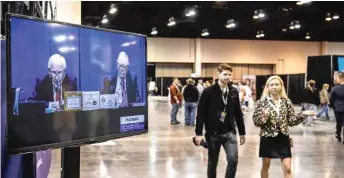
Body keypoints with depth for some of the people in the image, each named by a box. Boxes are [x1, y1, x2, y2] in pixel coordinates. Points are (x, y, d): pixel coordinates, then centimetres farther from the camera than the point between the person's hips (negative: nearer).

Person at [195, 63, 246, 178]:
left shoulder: (234, 92, 4)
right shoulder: (208, 92, -8)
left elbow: (238, 113, 10)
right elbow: (201, 113, -9)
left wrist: (242, 132, 12)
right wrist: (198, 133, -12)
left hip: (230, 132, 3)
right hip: (213, 133, -3)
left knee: (233, 160, -7)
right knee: (212, 163, 10)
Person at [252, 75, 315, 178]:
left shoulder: (287, 102, 1)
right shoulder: (262, 102, -6)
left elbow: (291, 120, 3)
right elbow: (255, 121, -7)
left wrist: (303, 114, -10)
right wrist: (263, 116, -26)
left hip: (283, 138, 2)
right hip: (268, 138, -2)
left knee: (287, 168, 0)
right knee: (265, 166, 12)